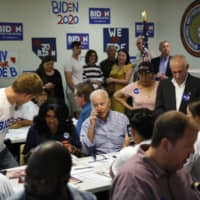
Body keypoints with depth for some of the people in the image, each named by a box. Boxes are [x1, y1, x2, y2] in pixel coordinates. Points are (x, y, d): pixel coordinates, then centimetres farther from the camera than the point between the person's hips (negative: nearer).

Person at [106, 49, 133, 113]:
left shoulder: (129, 67, -1)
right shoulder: (114, 66, 16)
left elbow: (126, 81, -9)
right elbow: (110, 78, 22)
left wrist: (113, 80, -6)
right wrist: (108, 80, -2)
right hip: (112, 92, 5)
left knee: (119, 112, -11)